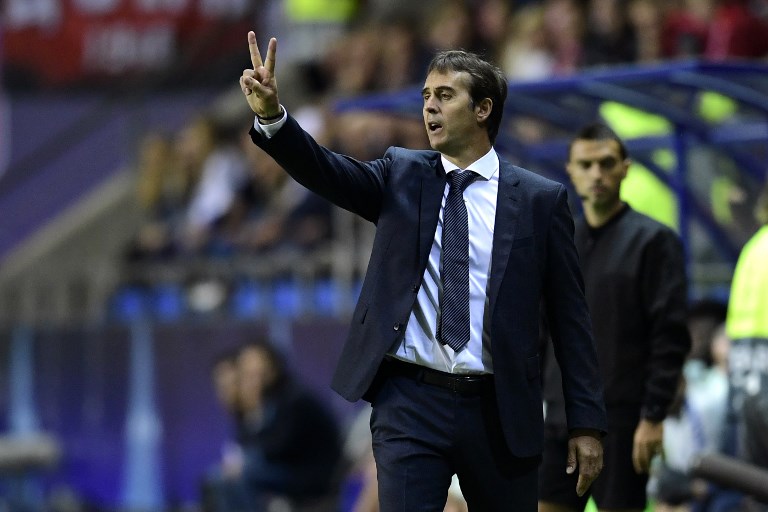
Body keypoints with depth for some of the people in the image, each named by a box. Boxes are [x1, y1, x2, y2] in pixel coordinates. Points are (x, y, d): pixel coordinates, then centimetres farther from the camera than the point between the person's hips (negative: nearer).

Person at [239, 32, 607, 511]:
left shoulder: (540, 199, 3)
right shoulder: (401, 175, 9)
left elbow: (570, 315, 2)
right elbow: (326, 171, -8)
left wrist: (587, 422, -1)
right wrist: (272, 115, -27)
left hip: (498, 410, 0)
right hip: (410, 400, 1)